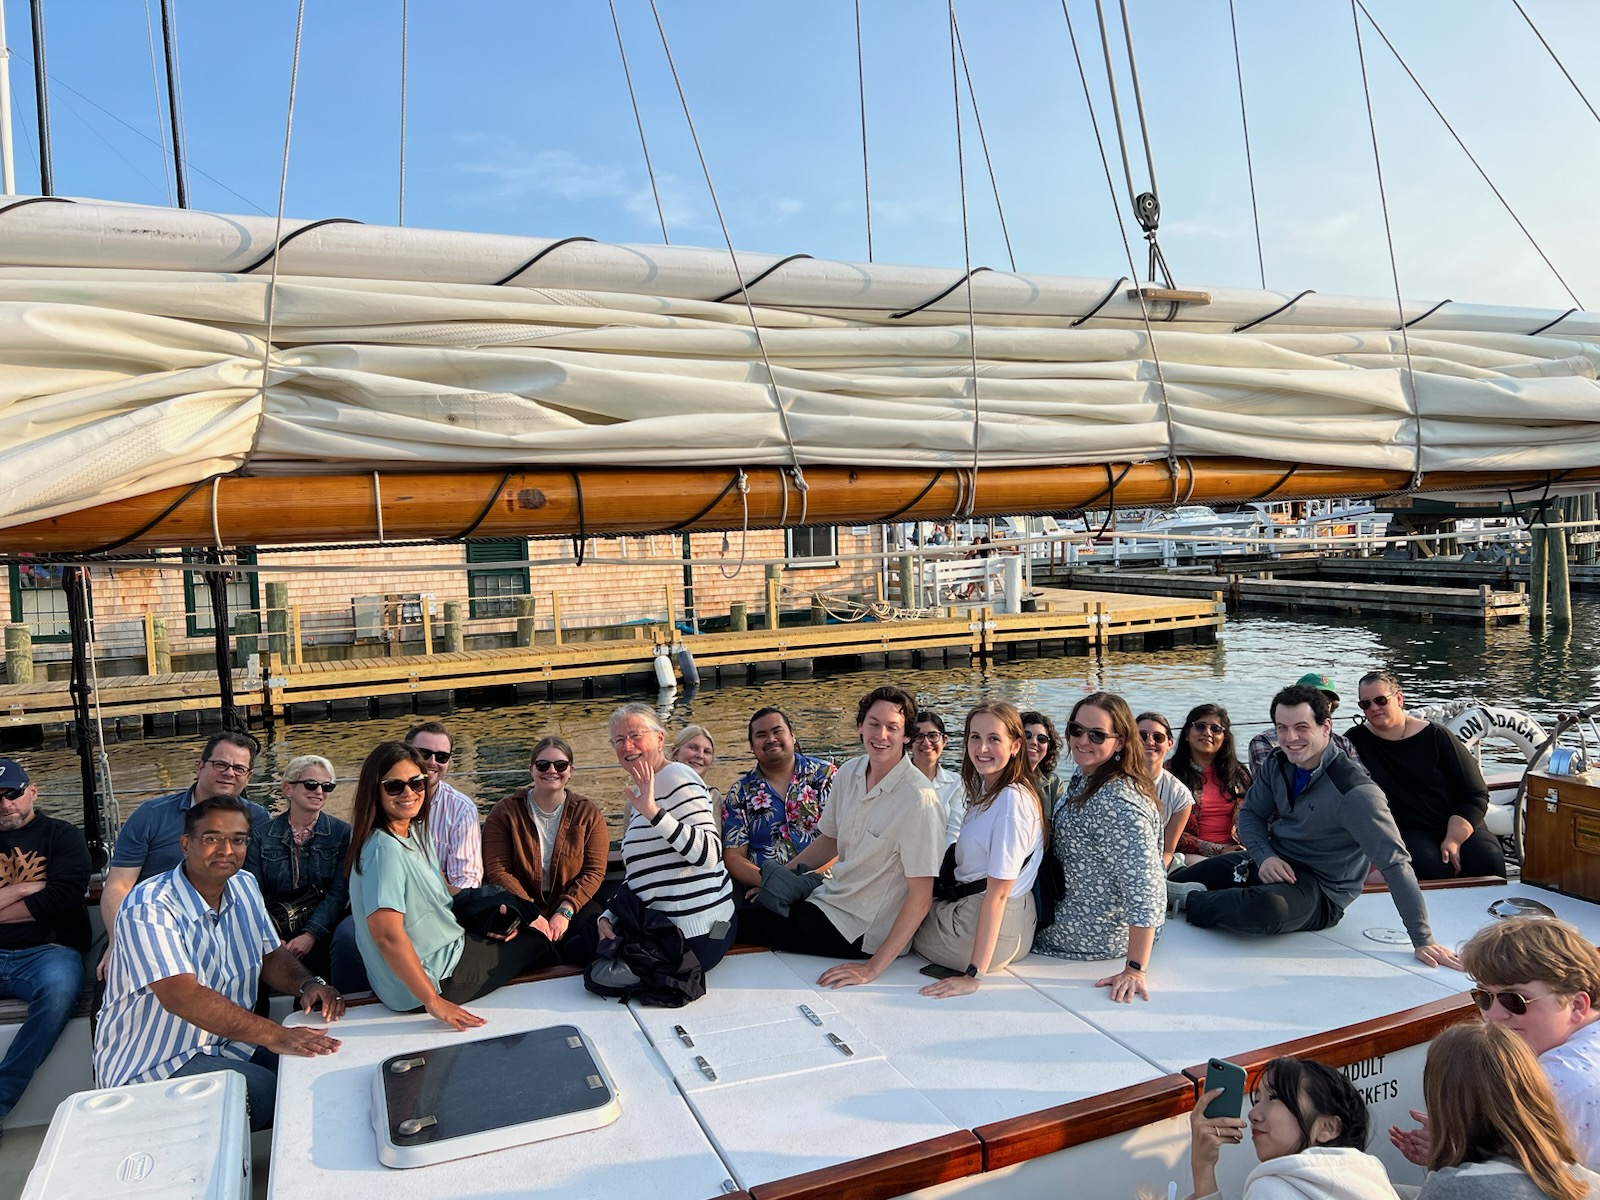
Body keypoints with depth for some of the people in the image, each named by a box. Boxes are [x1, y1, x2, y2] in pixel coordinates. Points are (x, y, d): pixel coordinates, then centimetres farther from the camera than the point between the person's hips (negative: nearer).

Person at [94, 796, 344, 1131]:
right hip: (153, 1063, -7)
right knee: (270, 1092, -26)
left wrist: (308, 984, -12)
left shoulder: (244, 887, 4)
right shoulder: (149, 908, -22)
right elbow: (183, 997, -32)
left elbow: (271, 955, 12)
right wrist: (274, 1035, -39)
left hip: (227, 1042, 7)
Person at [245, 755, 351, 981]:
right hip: (272, 930, 1)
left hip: (320, 935, -1)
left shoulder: (342, 833, 7)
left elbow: (339, 893, -1)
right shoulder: (261, 835, 9)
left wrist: (311, 935, -16)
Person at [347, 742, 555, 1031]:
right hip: (435, 979, -9)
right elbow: (387, 935, -35)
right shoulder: (385, 849, -28)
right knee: (536, 943, 9)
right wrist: (434, 1002, -31)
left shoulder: (413, 831, 1)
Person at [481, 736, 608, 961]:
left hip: (572, 904, 1)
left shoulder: (588, 813, 4)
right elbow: (497, 870, -8)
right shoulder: (505, 812, 1)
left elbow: (594, 870, -3)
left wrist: (565, 912, -19)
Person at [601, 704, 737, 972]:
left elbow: (710, 854, -26)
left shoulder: (676, 777, -14)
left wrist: (653, 812, -35)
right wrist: (608, 916, 7)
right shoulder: (639, 793, 16)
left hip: (695, 933, -9)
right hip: (662, 926, 10)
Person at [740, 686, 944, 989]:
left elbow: (921, 897, -24)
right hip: (834, 894, 7)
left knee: (750, 923, -10)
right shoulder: (849, 772, -2)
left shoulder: (919, 799, -24)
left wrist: (873, 967, -26)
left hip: (864, 929, -7)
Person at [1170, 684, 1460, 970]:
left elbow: (1395, 863, -25)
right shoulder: (1278, 763, -3)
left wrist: (1423, 942, -25)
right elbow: (1250, 813, 8)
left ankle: (1191, 901, -17)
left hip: (1318, 887, -6)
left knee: (1267, 908, -40)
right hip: (1270, 863, 6)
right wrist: (1264, 856, -14)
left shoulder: (1354, 792, -25)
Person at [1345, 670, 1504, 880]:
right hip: (1407, 831, -1)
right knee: (1432, 866, -33)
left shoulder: (1436, 737, 2)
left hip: (1459, 827, 1)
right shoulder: (1357, 741, 5)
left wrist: (1454, 839, -13)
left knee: (1488, 860, -29)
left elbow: (1476, 794, -1)